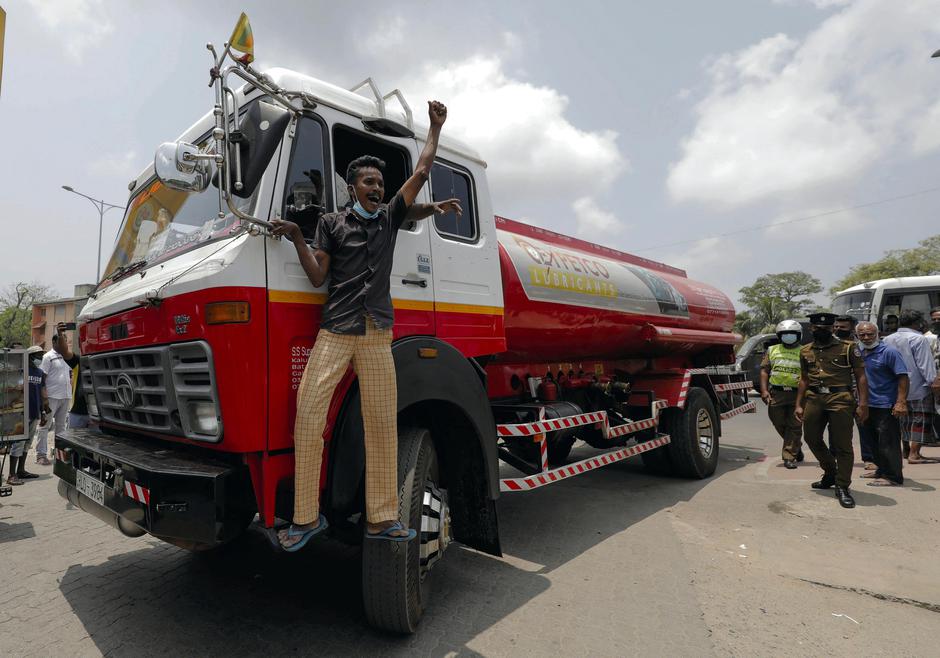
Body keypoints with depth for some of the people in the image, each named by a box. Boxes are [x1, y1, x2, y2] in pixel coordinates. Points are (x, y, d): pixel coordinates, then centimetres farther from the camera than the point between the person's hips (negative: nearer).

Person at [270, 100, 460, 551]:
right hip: (335, 332, -2)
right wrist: (297, 238, -7)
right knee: (308, 412, -12)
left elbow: (421, 172, 18)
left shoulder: (389, 218, 18)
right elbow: (317, 277, 5)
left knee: (383, 425, 1)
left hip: (378, 336, 2)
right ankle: (307, 517, 2)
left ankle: (382, 518, 11)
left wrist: (436, 125, 24)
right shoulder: (332, 223, 11)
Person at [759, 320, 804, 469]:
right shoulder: (772, 350, 10)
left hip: (797, 394, -2)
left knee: (794, 427, 0)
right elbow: (764, 370, 8)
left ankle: (789, 456, 8)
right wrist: (764, 390, -3)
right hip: (776, 394, 2)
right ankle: (796, 447, 33)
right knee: (779, 424, 9)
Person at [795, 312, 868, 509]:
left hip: (840, 399, -5)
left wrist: (863, 404, -10)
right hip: (814, 399, 5)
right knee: (811, 438, 11)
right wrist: (799, 404, 15)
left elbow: (861, 376, -1)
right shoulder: (805, 351, 14)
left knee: (842, 445, -3)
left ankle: (842, 487, 8)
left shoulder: (848, 348, 2)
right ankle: (830, 474, 34)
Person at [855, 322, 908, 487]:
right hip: (868, 405, 8)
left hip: (886, 406, -7)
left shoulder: (889, 352, -12)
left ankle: (893, 477, 6)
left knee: (888, 442, -3)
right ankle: (881, 469, 31)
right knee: (875, 440, 18)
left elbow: (903, 377, -16)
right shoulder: (860, 353, 9)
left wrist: (901, 402, -23)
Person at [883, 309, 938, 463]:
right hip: (918, 388, -6)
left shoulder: (887, 339, 4)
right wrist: (932, 381, -9)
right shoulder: (919, 339, -15)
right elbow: (926, 365, -17)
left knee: (905, 420, 17)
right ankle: (914, 454, 1)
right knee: (920, 421, 1)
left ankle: (907, 450, 25)